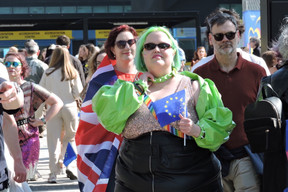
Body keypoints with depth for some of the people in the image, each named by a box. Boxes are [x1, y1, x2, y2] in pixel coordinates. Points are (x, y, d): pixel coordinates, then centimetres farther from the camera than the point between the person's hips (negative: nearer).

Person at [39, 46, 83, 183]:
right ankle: (69, 166, 8)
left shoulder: (48, 73, -6)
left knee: (53, 140, 4)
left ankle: (53, 173, 3)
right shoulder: (73, 73, -4)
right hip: (70, 107, 0)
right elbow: (78, 93, -2)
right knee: (71, 138, 15)